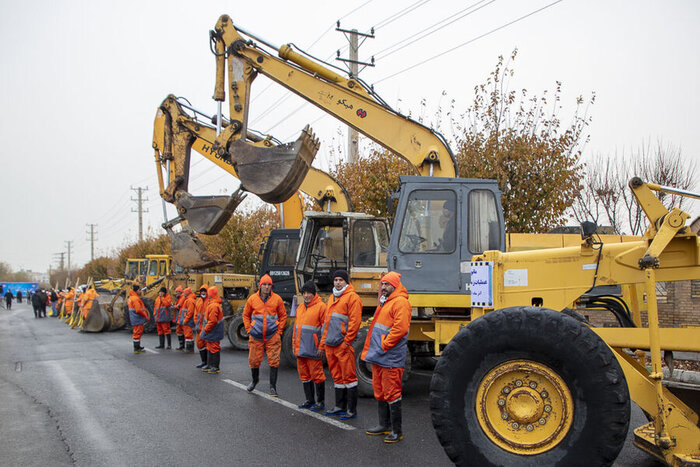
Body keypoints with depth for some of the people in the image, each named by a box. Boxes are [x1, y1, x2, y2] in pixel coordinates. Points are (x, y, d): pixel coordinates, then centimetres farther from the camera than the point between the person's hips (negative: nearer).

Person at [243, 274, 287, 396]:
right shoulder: (252, 299, 1)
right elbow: (246, 315, 12)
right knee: (254, 360, 11)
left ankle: (273, 386, 9)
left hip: (273, 336, -1)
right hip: (256, 336, 1)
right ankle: (255, 380, 38)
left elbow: (283, 316, 8)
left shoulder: (277, 299, -1)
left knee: (274, 361, -2)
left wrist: (279, 331, 1)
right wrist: (249, 330, 4)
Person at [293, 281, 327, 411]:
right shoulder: (300, 307, 16)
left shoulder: (321, 306, -8)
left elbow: (325, 327, -11)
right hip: (300, 348, 8)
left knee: (316, 374, -1)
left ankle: (320, 401, 10)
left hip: (313, 349, -8)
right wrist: (294, 344, 17)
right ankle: (309, 400, 25)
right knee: (304, 374, 13)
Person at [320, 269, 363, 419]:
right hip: (330, 344, 8)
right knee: (337, 376, 14)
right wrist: (323, 341, 19)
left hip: (343, 344, -8)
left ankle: (352, 410, 4)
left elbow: (355, 321, -14)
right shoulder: (332, 298, 19)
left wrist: (346, 341, -17)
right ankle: (340, 406, 24)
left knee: (348, 376, -3)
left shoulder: (352, 297, -7)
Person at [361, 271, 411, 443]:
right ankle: (384, 425, 29)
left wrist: (384, 345, -18)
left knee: (391, 393, -5)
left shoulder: (400, 302, -12)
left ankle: (397, 431, 4)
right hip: (378, 358, 10)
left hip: (390, 358, -10)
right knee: (379, 392, 17)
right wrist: (372, 349, 18)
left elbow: (401, 328, -23)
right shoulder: (384, 303, 19)